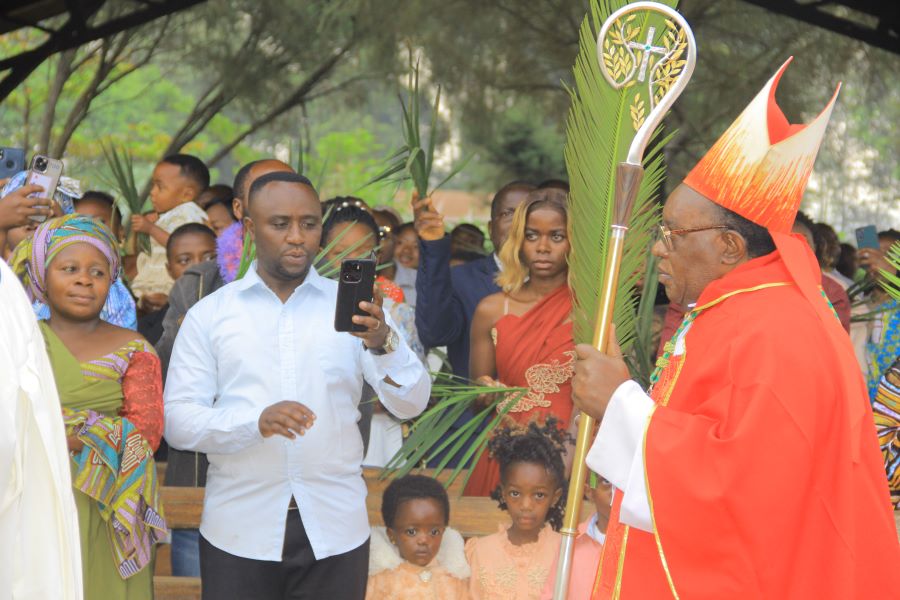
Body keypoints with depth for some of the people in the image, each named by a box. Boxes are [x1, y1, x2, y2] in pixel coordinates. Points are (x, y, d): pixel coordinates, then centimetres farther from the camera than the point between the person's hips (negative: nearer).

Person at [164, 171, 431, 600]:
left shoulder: (352, 307, 5)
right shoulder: (209, 314, 2)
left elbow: (412, 404, -4)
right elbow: (177, 422, -4)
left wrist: (383, 344, -23)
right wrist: (256, 421, -21)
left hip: (334, 531, 1)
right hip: (239, 533, -1)